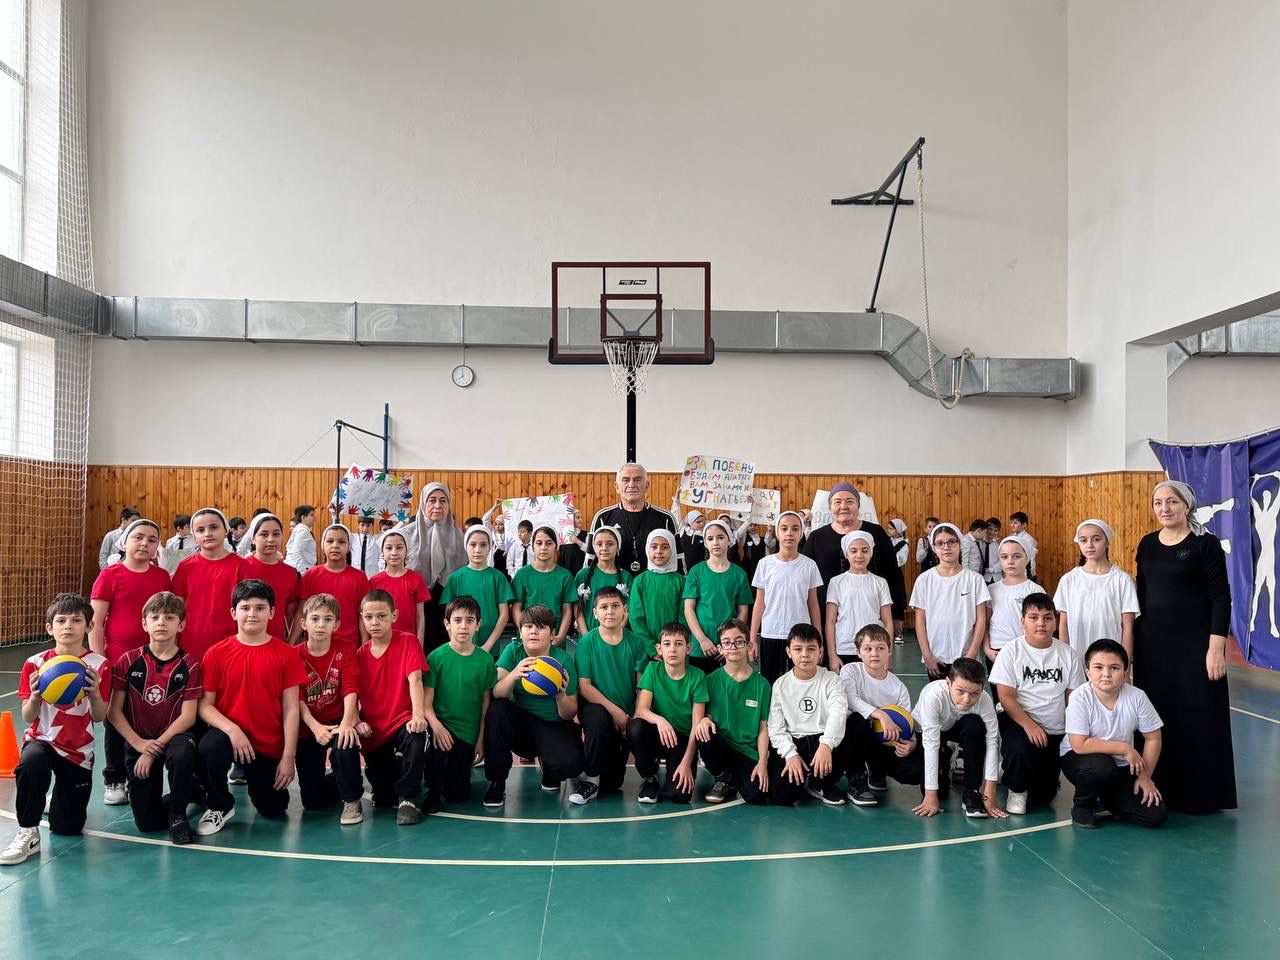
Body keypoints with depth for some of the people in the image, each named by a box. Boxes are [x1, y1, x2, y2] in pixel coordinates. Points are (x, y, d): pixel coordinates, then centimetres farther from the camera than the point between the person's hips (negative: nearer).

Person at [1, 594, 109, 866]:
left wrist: (94, 693, -30)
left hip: (78, 750, 0)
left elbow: (100, 717, -10)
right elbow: (29, 717, -5)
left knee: (67, 828, 4)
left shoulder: (97, 665, -8)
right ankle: (27, 834, -19)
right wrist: (35, 695, -26)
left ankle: (56, 800, 41)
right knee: (31, 762, -39)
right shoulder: (35, 663, -6)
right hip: (42, 739, 0)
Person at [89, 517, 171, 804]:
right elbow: (95, 623, -5)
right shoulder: (110, 576, -5)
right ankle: (114, 781, 22)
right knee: (115, 722, 9)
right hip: (117, 661, -3)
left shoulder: (162, 577, 4)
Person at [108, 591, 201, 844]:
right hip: (138, 741, 2)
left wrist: (155, 748, -17)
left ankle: (178, 814, -13)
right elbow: (114, 711, -3)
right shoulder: (128, 661, -4)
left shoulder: (188, 666, -7)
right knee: (146, 822, -6)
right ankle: (189, 789, 26)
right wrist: (139, 743, -14)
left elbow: (188, 716, -11)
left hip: (173, 736, -1)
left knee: (182, 754, -40)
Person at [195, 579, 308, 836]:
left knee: (273, 809, 3)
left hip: (269, 744, 1)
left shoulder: (285, 654, -4)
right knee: (209, 748, -35)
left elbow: (290, 709, -5)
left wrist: (288, 756, -9)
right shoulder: (217, 653, -3)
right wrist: (232, 730, -22)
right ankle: (219, 806, -5)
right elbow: (205, 705, -5)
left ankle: (257, 783, 41)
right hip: (228, 734, -1)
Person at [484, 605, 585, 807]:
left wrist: (561, 696, -29)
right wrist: (514, 675, -38)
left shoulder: (564, 659, -8)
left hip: (553, 727, -1)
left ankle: (549, 771, 10)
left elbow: (569, 715, -7)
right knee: (497, 710, -29)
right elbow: (497, 694, -18)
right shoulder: (513, 651, -4)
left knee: (571, 762, -30)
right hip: (520, 723, 1)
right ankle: (497, 782, -13)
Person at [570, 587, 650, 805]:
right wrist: (614, 710, -19)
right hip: (596, 707, -2)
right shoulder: (587, 642, -7)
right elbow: (584, 686, -12)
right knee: (597, 717, -39)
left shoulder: (635, 643, -1)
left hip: (626, 715, 2)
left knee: (612, 783, -3)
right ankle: (590, 779, -19)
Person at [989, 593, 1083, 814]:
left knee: (1042, 796, 2)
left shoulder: (1067, 654, 1)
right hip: (1018, 721, -3)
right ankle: (1017, 789, -4)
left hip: (1055, 731, 3)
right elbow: (1006, 697, -12)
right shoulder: (1011, 651, -7)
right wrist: (1029, 725, -24)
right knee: (1019, 748, -37)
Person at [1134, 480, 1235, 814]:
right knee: (1156, 716, 10)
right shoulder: (1147, 544, 7)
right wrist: (1134, 642, 11)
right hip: (1151, 642, 5)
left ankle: (1200, 793, 15)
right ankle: (1158, 788, 22)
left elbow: (1221, 599, -11)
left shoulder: (1206, 544, -8)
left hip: (1193, 642, -5)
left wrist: (1216, 648, -17)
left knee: (1197, 718, 2)